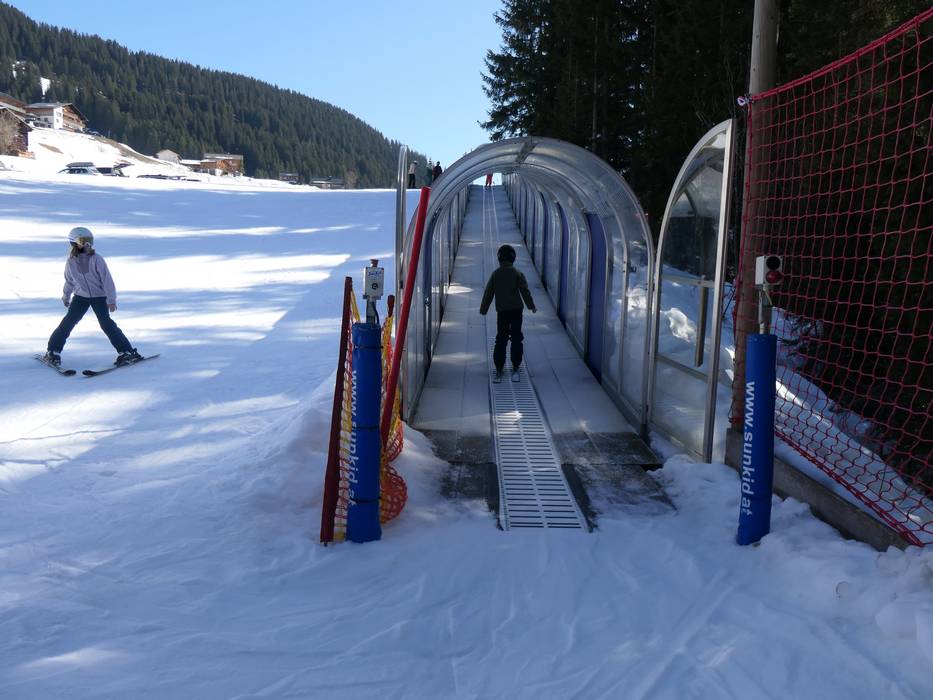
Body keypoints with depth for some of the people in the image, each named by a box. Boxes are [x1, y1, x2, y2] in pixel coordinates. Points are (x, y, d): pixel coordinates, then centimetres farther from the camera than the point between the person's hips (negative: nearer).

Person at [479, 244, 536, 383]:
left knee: (500, 340, 4)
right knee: (516, 339, 7)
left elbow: (488, 293, 5)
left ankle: (499, 371, 1)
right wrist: (531, 306, 7)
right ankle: (515, 369, 9)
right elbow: (525, 291, -4)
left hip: (501, 311, 1)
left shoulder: (495, 274, 1)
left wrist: (483, 309, 14)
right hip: (516, 310, -1)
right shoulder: (517, 273, -4)